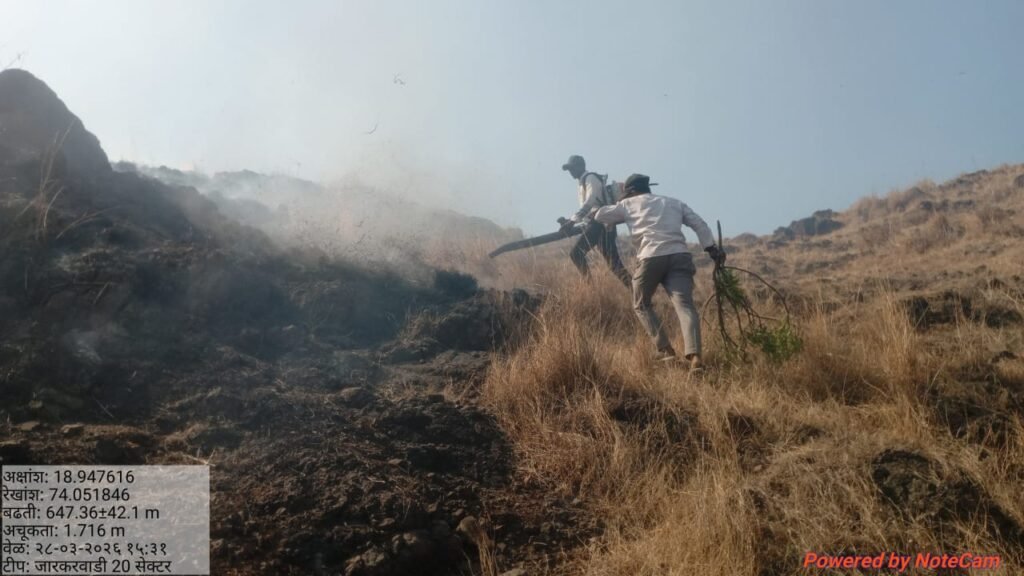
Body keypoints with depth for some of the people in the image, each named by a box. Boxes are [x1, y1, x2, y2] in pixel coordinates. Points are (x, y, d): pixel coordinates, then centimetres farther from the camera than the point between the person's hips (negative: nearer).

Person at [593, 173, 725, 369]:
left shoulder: (629, 204, 19)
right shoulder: (673, 202, 27)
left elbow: (600, 215, 26)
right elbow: (699, 224, 17)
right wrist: (712, 248, 11)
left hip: (651, 257, -2)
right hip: (679, 256, 2)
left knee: (642, 305, 18)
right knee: (685, 305, -9)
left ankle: (665, 350, 7)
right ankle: (695, 356, -26)